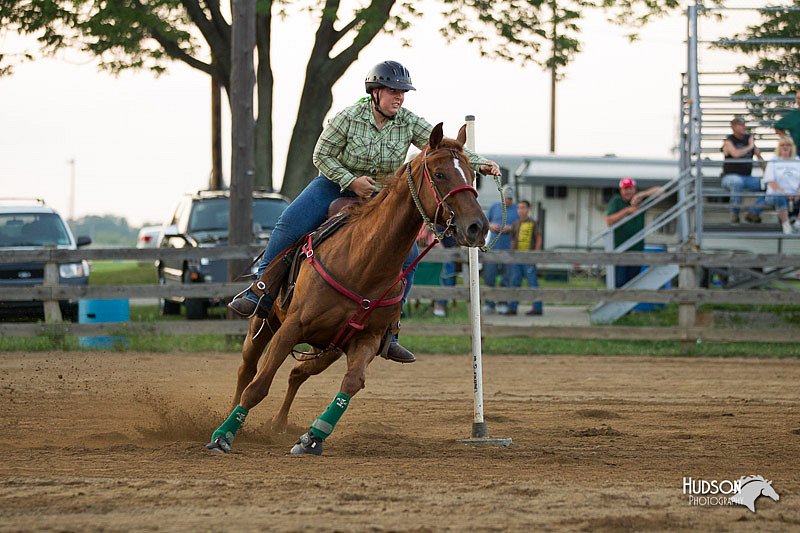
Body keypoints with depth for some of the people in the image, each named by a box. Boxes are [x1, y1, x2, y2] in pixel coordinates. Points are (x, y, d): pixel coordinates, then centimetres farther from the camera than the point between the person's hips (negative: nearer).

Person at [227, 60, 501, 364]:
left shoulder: (409, 123, -8)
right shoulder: (348, 118, -15)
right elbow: (322, 156, -10)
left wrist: (479, 163, -25)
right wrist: (351, 181, -22)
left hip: (379, 199, 3)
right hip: (335, 185, -3)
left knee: (408, 255, -13)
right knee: (290, 224, -26)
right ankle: (259, 293, -18)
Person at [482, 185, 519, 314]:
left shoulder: (517, 210, 6)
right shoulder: (494, 207, 9)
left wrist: (511, 228, -12)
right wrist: (491, 226, -7)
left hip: (509, 249, -1)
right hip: (493, 248, 1)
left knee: (506, 279, 1)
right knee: (489, 277, -3)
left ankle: (503, 304, 8)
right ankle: (488, 304, 2)